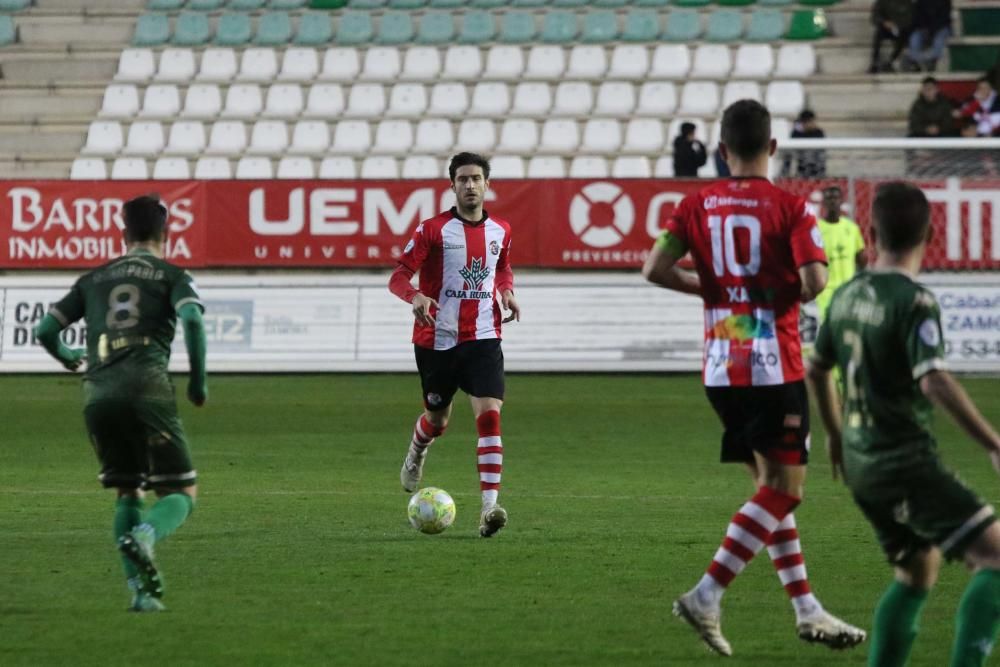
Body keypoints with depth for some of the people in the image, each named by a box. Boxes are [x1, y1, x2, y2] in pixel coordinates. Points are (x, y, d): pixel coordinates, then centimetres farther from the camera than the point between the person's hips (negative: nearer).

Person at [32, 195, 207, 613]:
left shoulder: (94, 279, 22)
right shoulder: (172, 276, 12)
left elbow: (45, 330, 20)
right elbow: (192, 319, -8)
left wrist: (66, 356, 42)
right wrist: (199, 380, 2)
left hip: (98, 394, 4)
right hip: (148, 387, -4)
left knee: (127, 493, 18)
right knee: (182, 493, 4)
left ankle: (140, 590, 3)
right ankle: (145, 535, -30)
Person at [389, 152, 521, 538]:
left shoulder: (500, 231, 6)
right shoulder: (433, 230, -6)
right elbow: (399, 277, -9)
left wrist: (506, 292, 4)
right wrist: (416, 297, -30)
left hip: (482, 339, 1)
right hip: (437, 340, -1)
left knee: (489, 414, -18)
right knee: (437, 419, 15)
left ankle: (490, 506, -24)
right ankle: (416, 452, 54)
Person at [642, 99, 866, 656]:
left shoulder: (698, 206, 4)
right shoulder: (790, 207, -8)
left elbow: (656, 269, -5)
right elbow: (814, 280, -19)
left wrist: (711, 289, 8)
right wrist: (794, 293, 3)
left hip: (721, 369, 6)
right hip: (775, 365, -6)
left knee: (773, 486, 15)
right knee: (784, 490, -3)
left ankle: (807, 609, 15)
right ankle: (707, 596, -15)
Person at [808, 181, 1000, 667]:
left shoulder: (848, 295, 9)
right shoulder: (914, 302, -15)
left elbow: (816, 368, 22)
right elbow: (934, 382, -26)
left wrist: (835, 434, 37)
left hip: (861, 464, 8)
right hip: (906, 463, -8)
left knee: (917, 574, 22)